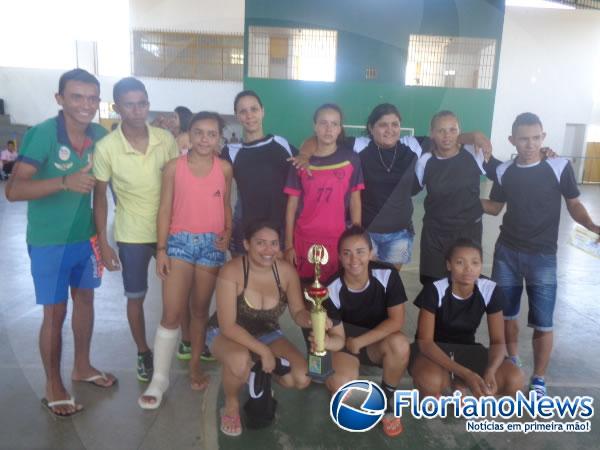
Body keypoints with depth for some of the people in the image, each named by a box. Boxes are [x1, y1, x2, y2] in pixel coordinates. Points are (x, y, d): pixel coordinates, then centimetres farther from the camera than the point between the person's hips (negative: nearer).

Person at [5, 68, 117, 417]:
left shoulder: (100, 135, -4)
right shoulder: (42, 134, -19)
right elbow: (13, 190, -25)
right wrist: (65, 182, -38)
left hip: (86, 235, 6)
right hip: (49, 240, -5)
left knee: (85, 299, 17)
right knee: (55, 312, 3)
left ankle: (82, 366, 37)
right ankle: (54, 386, 23)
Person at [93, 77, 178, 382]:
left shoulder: (166, 139, -7)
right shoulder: (106, 147, -13)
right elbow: (99, 196, -6)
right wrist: (102, 242, -7)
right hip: (132, 235, -1)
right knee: (136, 298, 11)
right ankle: (143, 353, 32)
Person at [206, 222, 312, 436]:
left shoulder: (287, 271, -14)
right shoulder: (231, 271, -26)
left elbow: (298, 312, -9)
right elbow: (228, 326, -25)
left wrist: (311, 318, -33)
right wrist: (263, 351, -28)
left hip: (267, 334, 4)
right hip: (226, 334, -4)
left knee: (302, 379, -16)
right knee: (241, 360, -40)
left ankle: (260, 373, 17)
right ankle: (231, 405, -5)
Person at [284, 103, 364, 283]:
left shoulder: (351, 159, 0)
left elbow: (355, 201, 3)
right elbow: (292, 204, 2)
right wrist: (288, 244, 0)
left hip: (338, 240, 0)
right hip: (304, 240, 1)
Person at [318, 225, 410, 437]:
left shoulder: (387, 274, -21)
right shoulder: (332, 290, -21)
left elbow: (396, 321, -18)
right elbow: (338, 337, -16)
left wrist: (358, 342, -20)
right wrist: (327, 342, -41)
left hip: (379, 342, 1)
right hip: (345, 344, -1)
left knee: (399, 344, -33)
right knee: (340, 386, -29)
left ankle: (387, 397, -4)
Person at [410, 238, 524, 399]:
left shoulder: (491, 291, -14)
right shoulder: (434, 290, -24)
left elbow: (498, 342, -9)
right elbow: (425, 342, -24)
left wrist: (490, 371, -31)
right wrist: (466, 374, -35)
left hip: (467, 350, 5)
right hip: (433, 350, -4)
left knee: (515, 379, -21)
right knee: (429, 380, -39)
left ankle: (458, 383, 6)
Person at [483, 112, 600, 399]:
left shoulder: (560, 167, -8)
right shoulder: (504, 171, 1)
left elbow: (574, 206, 0)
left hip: (542, 256, -3)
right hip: (506, 252, 3)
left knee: (543, 323, -1)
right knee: (506, 313, 13)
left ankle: (538, 380, 18)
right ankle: (513, 362, 36)